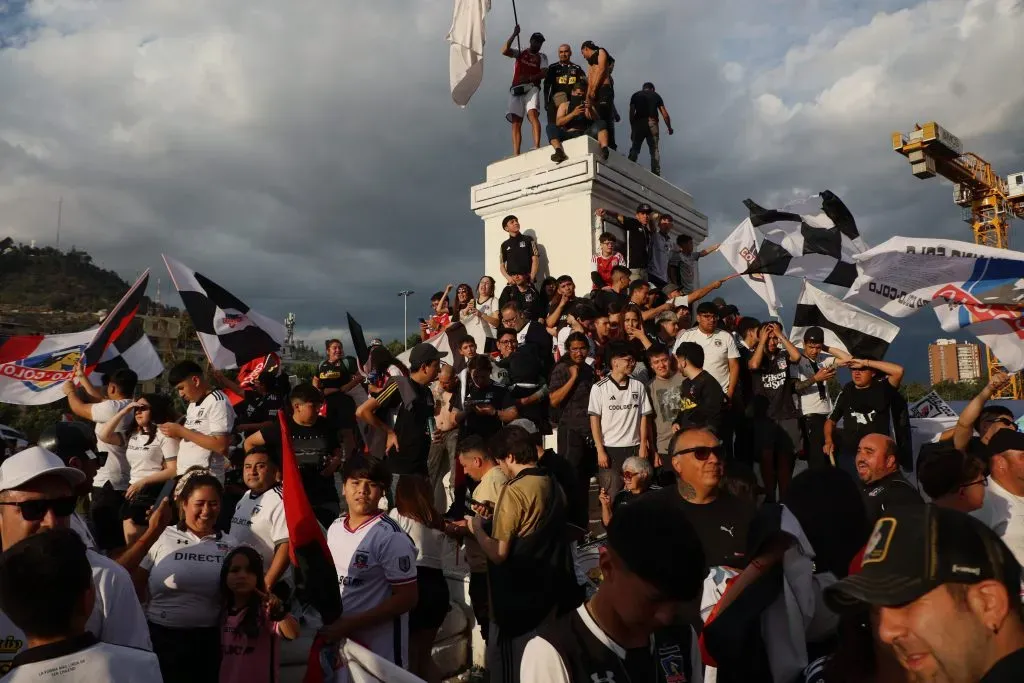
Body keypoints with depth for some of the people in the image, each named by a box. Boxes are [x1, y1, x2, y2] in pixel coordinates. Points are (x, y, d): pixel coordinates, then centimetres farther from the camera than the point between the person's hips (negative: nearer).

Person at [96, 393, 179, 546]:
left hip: (154, 493, -7)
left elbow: (174, 470, -13)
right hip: (133, 491, 7)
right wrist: (124, 411, 2)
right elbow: (104, 435, 3)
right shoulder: (131, 434, 15)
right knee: (130, 541, 8)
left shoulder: (164, 434, -8)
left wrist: (143, 481, -17)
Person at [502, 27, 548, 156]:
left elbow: (544, 73, 1)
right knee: (515, 122, -8)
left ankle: (537, 146, -40)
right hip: (516, 89, 2)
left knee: (533, 114, -26)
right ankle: (516, 154, -14)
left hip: (531, 88, -2)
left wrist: (529, 78, -14)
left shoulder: (542, 57, 19)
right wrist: (514, 34, 0)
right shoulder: (520, 53, 22)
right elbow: (504, 51, 6)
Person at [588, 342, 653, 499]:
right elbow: (594, 420, -4)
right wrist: (600, 450, -8)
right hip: (609, 449, -2)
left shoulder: (638, 386, 4)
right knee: (611, 494, 1)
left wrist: (643, 446, 0)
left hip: (634, 448, 3)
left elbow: (644, 417, 7)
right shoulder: (599, 388, -4)